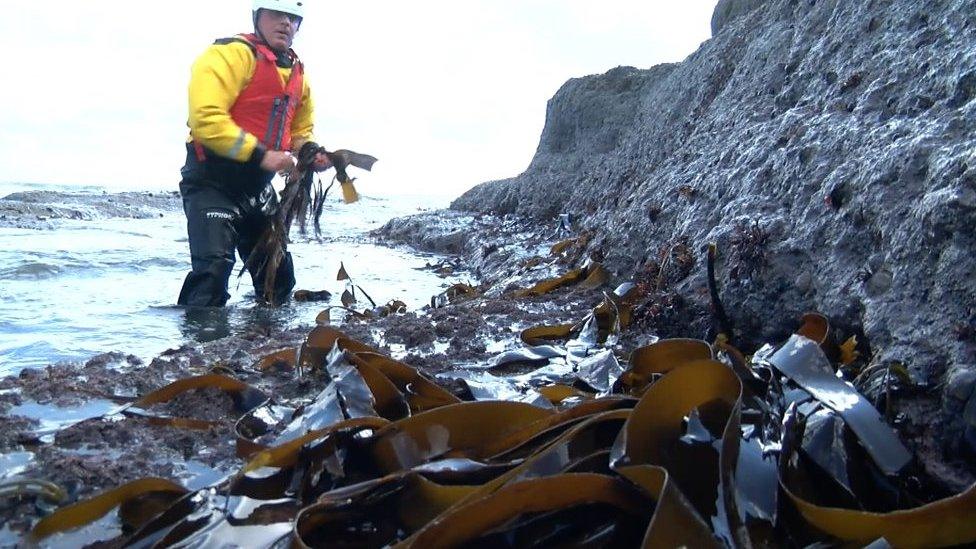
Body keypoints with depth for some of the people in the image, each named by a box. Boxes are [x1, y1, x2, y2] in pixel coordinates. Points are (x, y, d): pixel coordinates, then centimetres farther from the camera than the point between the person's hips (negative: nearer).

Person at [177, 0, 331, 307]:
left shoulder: (298, 75, 10)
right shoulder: (231, 54, -15)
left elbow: (300, 132, 22)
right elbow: (206, 118, -26)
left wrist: (311, 152, -1)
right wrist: (261, 155, -28)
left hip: (257, 187, 8)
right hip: (212, 182, -8)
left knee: (278, 275, 17)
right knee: (214, 270, -22)